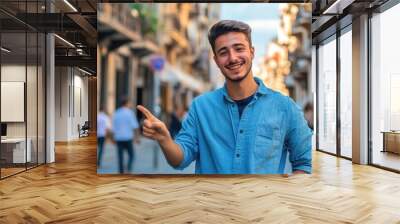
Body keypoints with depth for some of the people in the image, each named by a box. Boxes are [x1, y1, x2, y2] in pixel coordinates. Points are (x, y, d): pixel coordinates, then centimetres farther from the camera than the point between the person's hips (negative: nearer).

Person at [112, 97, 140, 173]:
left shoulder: (116, 113, 9)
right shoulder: (129, 112, -4)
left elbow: (114, 128, 10)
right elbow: (134, 126, -11)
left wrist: (114, 139, 18)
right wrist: (137, 137, -6)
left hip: (118, 138, 4)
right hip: (127, 138, -4)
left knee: (120, 157, 7)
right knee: (131, 155, 8)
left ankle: (121, 172, 6)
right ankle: (128, 170, -9)